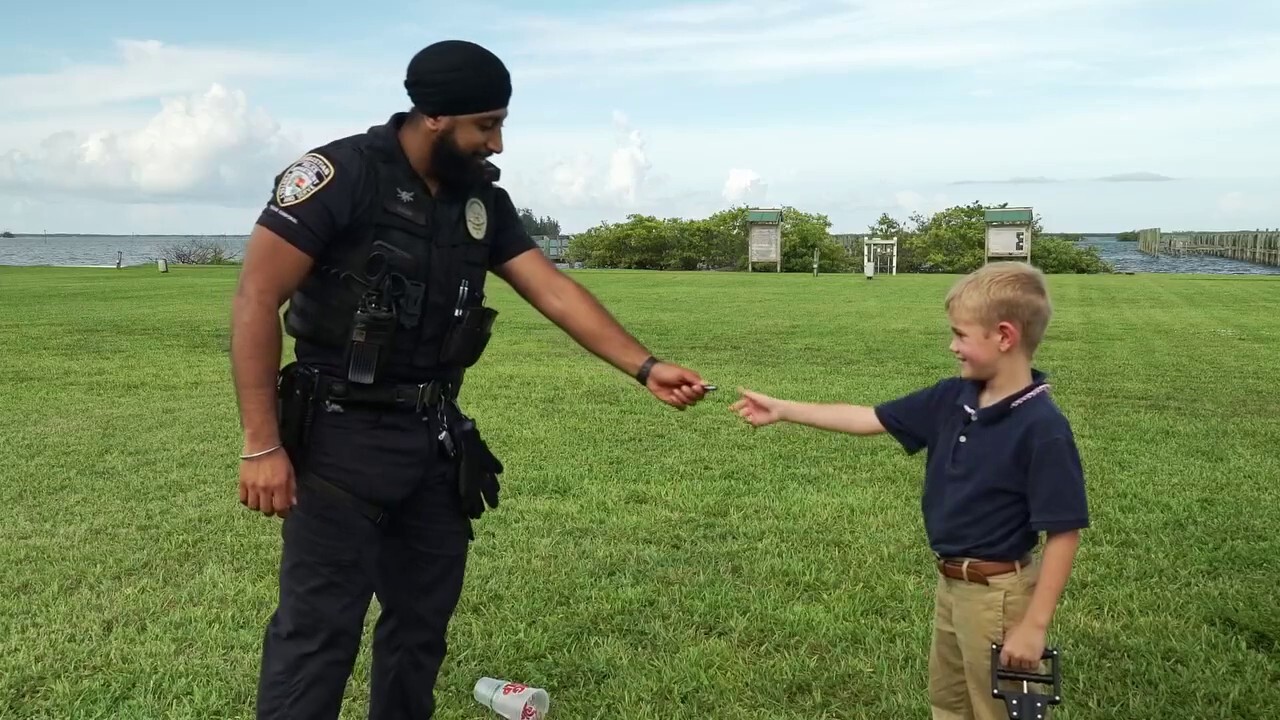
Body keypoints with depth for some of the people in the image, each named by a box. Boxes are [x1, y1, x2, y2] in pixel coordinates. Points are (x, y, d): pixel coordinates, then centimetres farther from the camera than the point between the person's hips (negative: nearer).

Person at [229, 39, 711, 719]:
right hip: (342, 439, -6)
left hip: (435, 439, 7)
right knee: (319, 630, -4)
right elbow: (257, 299, -16)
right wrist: (262, 445, -20)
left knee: (423, 621, 15)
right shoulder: (341, 175, -14)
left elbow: (555, 292, 4)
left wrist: (646, 368, -4)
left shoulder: (482, 199, 7)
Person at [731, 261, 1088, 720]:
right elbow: (871, 419, 6)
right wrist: (782, 410, 8)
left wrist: (1035, 625, -22)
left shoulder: (1043, 429, -24)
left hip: (997, 593, -8)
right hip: (950, 583, 8)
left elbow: (1064, 532, -22)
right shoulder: (952, 399, -2)